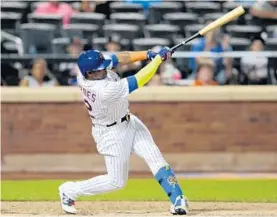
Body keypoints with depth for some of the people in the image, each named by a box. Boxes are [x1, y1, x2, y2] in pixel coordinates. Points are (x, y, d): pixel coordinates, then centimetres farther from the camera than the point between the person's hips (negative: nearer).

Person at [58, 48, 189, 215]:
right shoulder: (105, 91, -38)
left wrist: (147, 54, -20)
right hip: (112, 133, -8)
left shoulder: (85, 71, -17)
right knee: (116, 181, 5)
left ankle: (178, 200, -8)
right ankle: (69, 191, 19)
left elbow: (117, 58, -8)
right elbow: (139, 80, -32)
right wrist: (159, 58, -22)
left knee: (154, 157, -5)